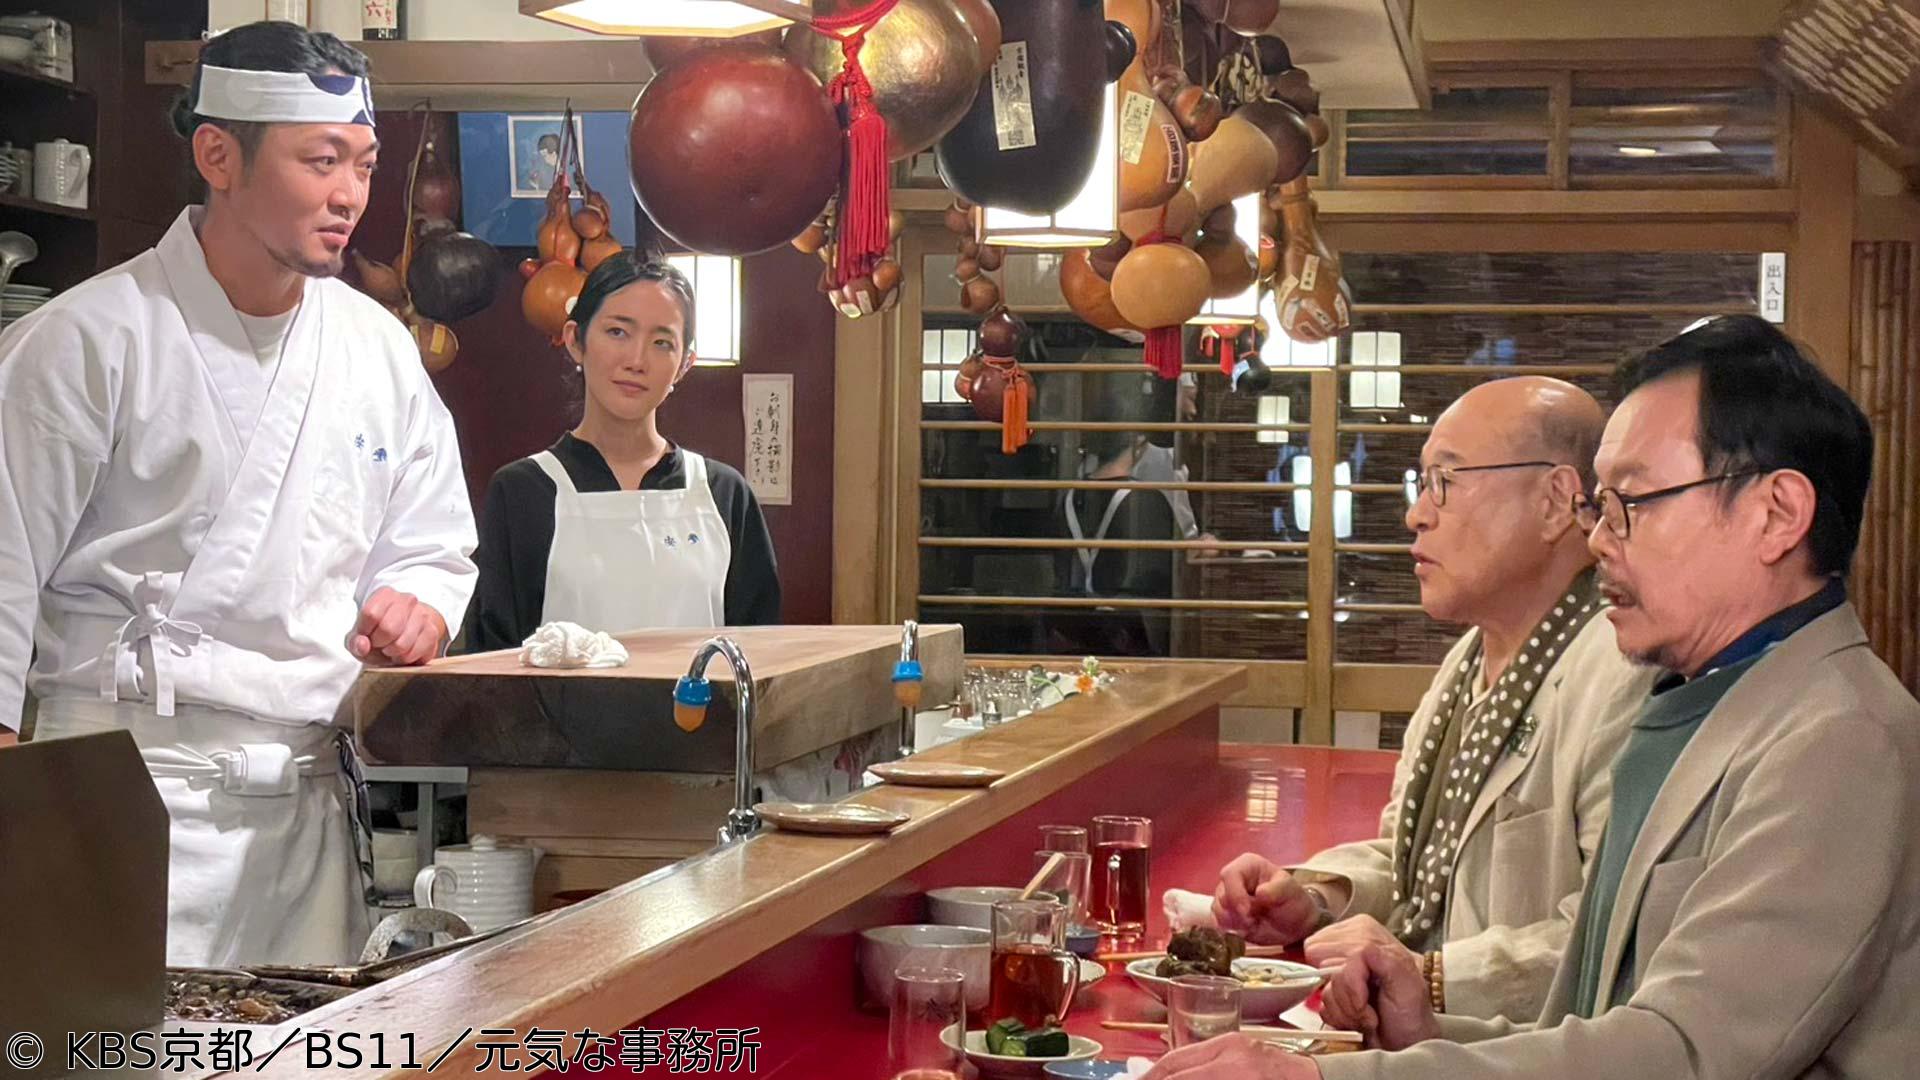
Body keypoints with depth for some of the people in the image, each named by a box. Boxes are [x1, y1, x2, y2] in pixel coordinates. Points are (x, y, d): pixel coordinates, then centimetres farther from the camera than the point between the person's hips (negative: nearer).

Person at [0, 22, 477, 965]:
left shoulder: (379, 348, 11)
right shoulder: (88, 340, -6)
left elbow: (431, 552, 21)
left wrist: (415, 606, -3)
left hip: (310, 798, 5)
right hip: (130, 795, -5)